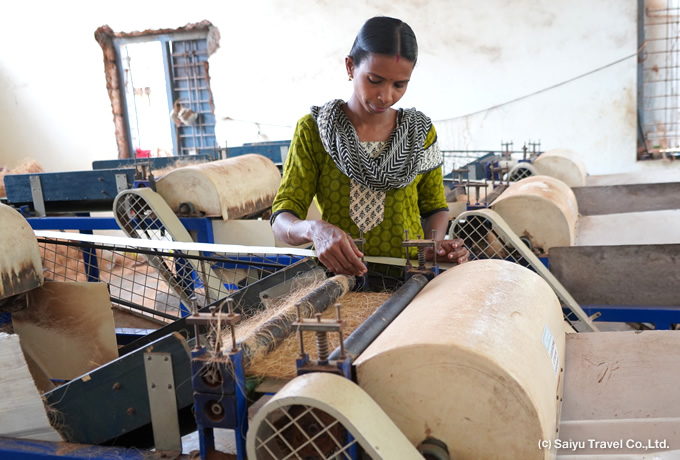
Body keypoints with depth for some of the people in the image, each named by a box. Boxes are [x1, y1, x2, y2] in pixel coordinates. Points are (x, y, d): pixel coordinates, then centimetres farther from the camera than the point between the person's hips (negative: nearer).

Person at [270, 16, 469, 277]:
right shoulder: (313, 130, -3)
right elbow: (282, 219, -8)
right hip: (336, 275, -2)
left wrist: (435, 245, -10)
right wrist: (315, 229, -31)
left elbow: (434, 206, 13)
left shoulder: (421, 132, 5)